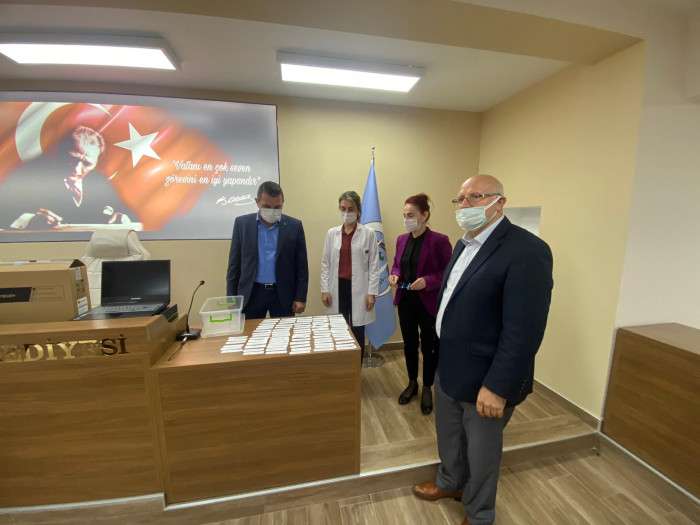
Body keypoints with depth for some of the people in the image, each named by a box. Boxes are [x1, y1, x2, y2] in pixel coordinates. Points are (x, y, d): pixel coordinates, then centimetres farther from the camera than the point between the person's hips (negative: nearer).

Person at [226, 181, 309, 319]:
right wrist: (231, 298, 1)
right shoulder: (242, 223, 1)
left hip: (283, 294, 0)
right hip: (251, 293, 1)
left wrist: (301, 297, -3)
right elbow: (234, 264, 4)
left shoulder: (294, 226, -2)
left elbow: (301, 266, 0)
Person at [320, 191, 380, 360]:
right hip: (338, 288, 2)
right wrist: (324, 289, 1)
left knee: (357, 333, 6)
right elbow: (325, 263, 7)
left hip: (358, 289, -2)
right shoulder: (331, 233, 6)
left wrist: (372, 292, -7)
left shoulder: (368, 233, -2)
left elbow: (374, 265, -3)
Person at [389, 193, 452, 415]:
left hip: (429, 303, -5)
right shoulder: (401, 239, 5)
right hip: (405, 301, 5)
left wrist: (427, 281, -26)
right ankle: (412, 384, 40)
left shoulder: (439, 241, -13)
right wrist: (394, 274, -5)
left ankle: (427, 389, 35)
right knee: (409, 345, 18)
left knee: (429, 347, 12)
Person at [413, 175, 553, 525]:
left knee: (481, 450, 19)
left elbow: (524, 330, -24)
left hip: (483, 378, -7)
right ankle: (450, 482, 56)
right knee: (448, 437, 28)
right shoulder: (465, 244, 6)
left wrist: (497, 387, -21)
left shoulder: (526, 251, -21)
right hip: (448, 368, 8)